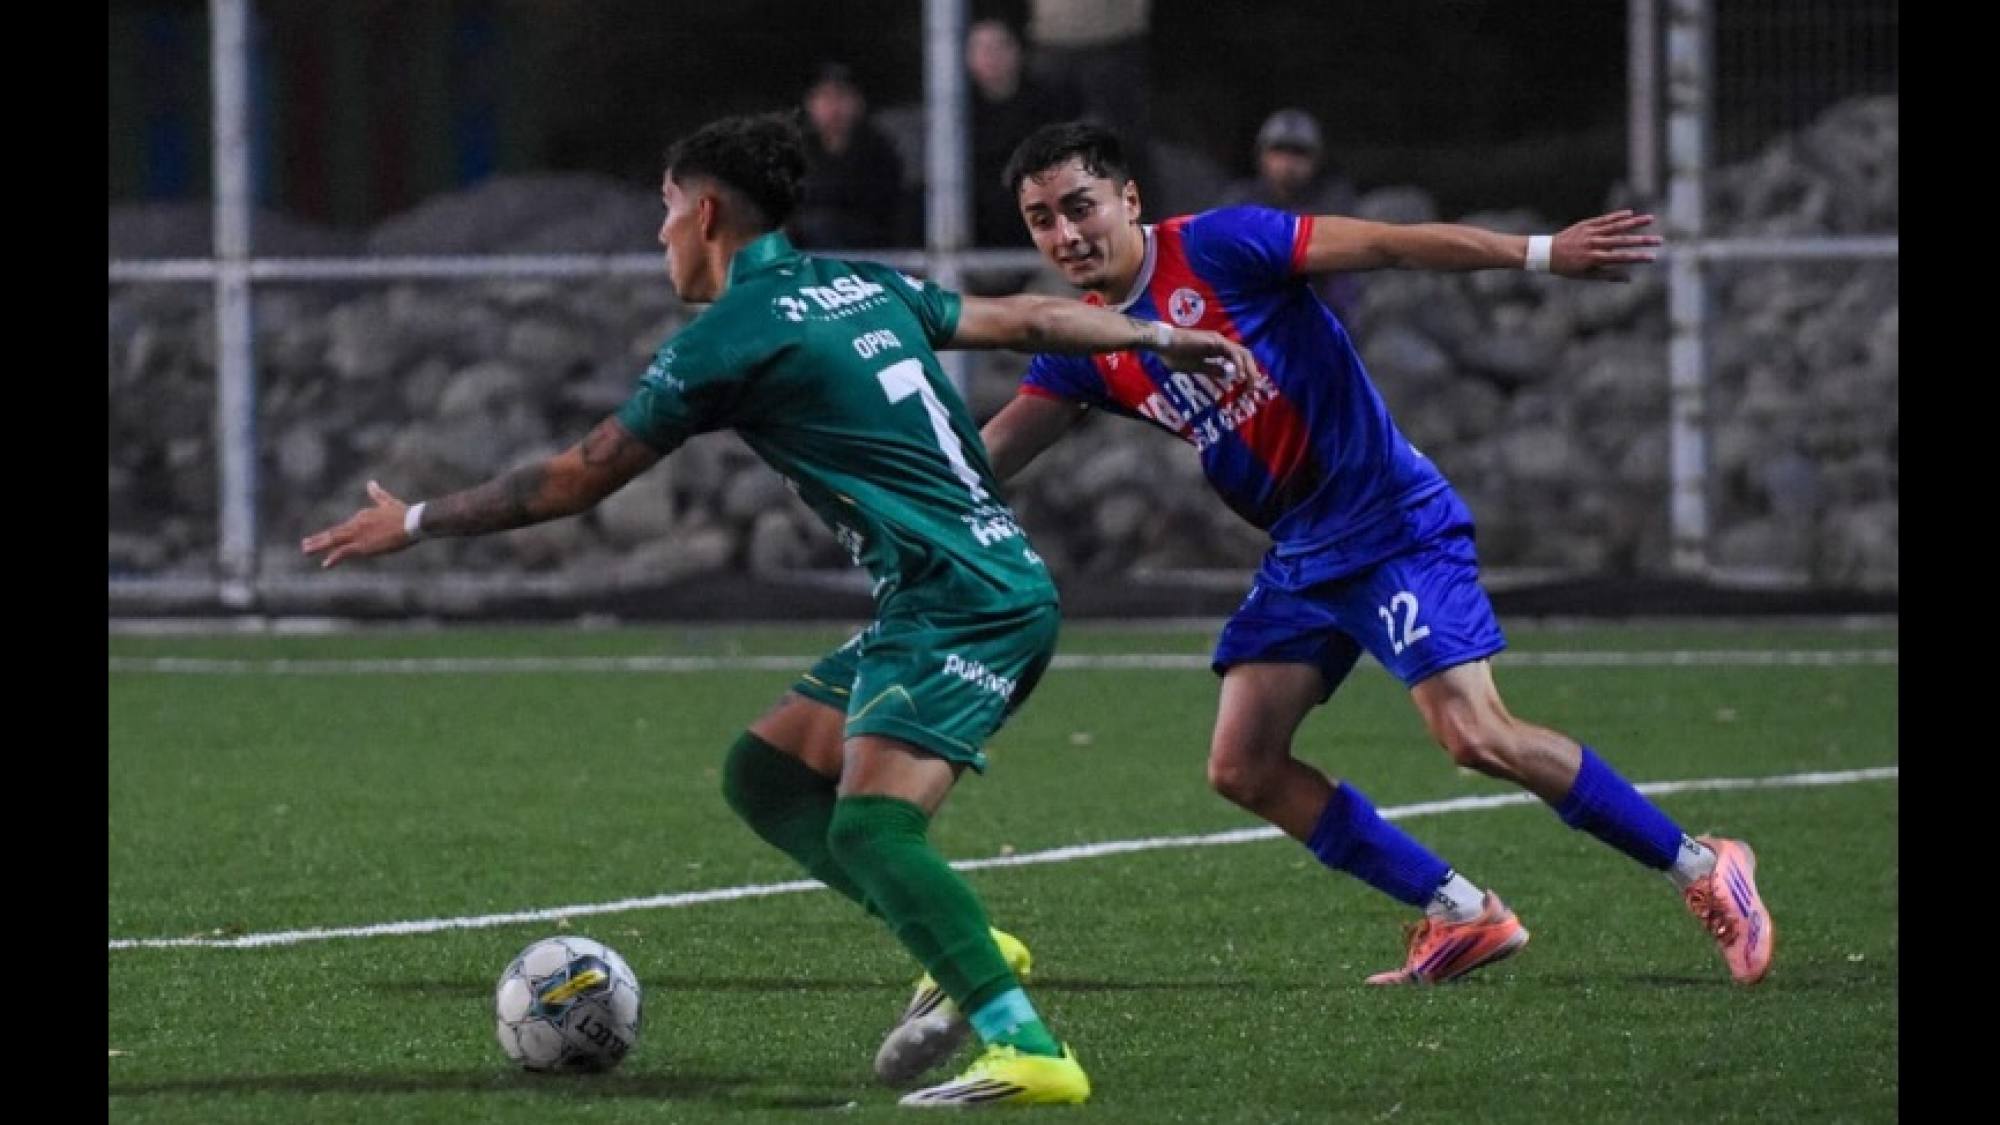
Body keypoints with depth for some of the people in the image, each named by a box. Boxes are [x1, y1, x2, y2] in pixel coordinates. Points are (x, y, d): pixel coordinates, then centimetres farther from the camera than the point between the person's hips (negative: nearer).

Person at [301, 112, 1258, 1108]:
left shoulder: (727, 340, -8)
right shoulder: (866, 287, 15)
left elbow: (578, 478, -2)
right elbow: (1025, 319, 25)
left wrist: (414, 523, 9)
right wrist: (1165, 341, 40)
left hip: (964, 603, -10)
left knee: (869, 827, -23)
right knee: (766, 773, 12)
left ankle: (1028, 1052, -31)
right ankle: (966, 952, 7)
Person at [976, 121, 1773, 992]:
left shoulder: (1215, 247, -13)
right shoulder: (1085, 348, 6)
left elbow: (1388, 246, -16)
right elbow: (984, 456, 8)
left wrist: (1542, 254, -23)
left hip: (1394, 522, -8)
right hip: (1301, 556, 8)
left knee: (1476, 737, -19)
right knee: (1243, 770, 0)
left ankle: (1700, 869, -5)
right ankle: (1462, 917, 8)